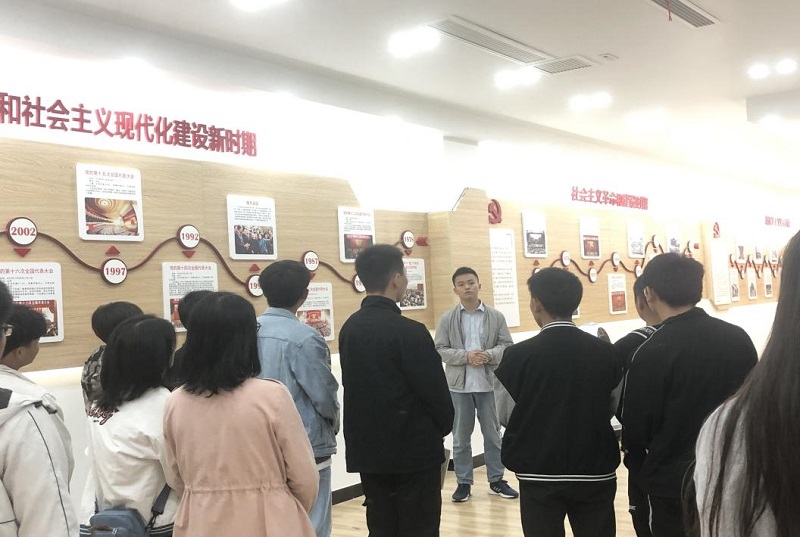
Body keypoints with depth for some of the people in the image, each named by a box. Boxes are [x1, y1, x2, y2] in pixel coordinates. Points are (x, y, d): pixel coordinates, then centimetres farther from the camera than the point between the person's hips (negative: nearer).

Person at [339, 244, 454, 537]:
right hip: (414, 448, -6)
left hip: (368, 447, 6)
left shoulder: (349, 328, 3)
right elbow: (435, 389, -13)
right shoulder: (409, 331, -18)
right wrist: (444, 427, 5)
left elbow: (352, 383, 9)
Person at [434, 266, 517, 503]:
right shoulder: (447, 319, -1)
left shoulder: (496, 316, 1)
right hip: (459, 384, -1)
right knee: (461, 436, 7)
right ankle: (463, 483, 17)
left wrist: (488, 355, -18)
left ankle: (496, 480, 22)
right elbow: (439, 349, -5)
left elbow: (507, 346, 0)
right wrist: (466, 356, -18)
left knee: (492, 434, 10)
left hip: (488, 383, 1)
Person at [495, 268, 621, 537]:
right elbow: (615, 407, 7)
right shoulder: (605, 351, -4)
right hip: (596, 471, 2)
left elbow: (504, 412, -2)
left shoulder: (519, 355, -12)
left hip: (540, 474, -2)